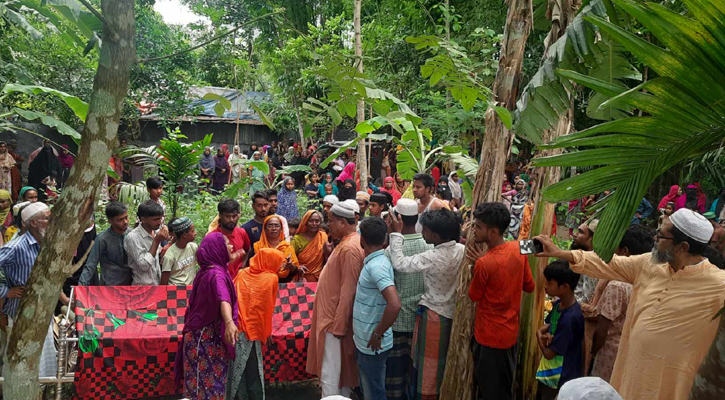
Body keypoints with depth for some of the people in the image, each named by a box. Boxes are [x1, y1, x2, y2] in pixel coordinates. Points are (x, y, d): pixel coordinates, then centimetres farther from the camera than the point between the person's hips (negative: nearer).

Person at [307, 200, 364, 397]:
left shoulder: (350, 248, -22)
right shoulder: (348, 242, 10)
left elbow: (348, 291, -24)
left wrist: (338, 325, -21)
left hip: (335, 318, -10)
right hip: (332, 314, 10)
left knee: (330, 373, -3)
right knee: (340, 367, 19)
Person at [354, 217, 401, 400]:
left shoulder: (377, 265, -24)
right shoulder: (373, 261, 5)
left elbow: (394, 304, -34)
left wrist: (378, 334, -24)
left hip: (372, 344, -9)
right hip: (364, 341, 9)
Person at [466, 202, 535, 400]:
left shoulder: (484, 264, -28)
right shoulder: (518, 248, -8)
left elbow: (473, 296, -10)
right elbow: (530, 286, 6)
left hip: (490, 336, -7)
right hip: (511, 332, 7)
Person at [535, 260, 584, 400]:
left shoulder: (570, 318, -30)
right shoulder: (559, 304, -4)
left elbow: (549, 353, -25)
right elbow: (547, 326, 10)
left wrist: (539, 338, -7)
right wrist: (541, 333, -13)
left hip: (560, 379, -8)